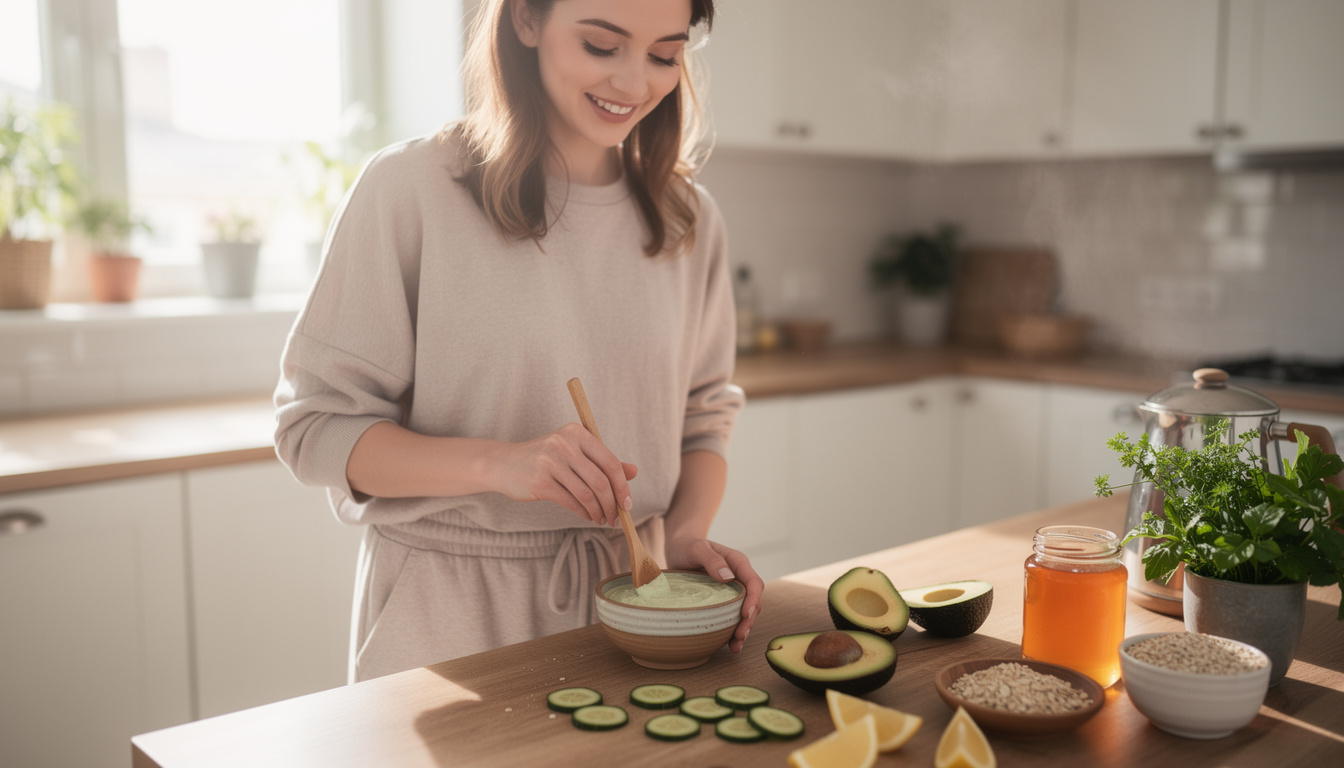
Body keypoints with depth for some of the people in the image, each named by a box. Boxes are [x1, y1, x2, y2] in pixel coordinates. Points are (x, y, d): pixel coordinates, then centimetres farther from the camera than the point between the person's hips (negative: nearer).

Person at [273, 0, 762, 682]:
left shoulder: (690, 218, 3)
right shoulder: (410, 189, -12)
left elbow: (704, 418, 9)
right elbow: (316, 427, -11)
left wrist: (686, 534, -10)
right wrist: (498, 462, -26)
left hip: (624, 597, 4)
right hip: (448, 614, -3)